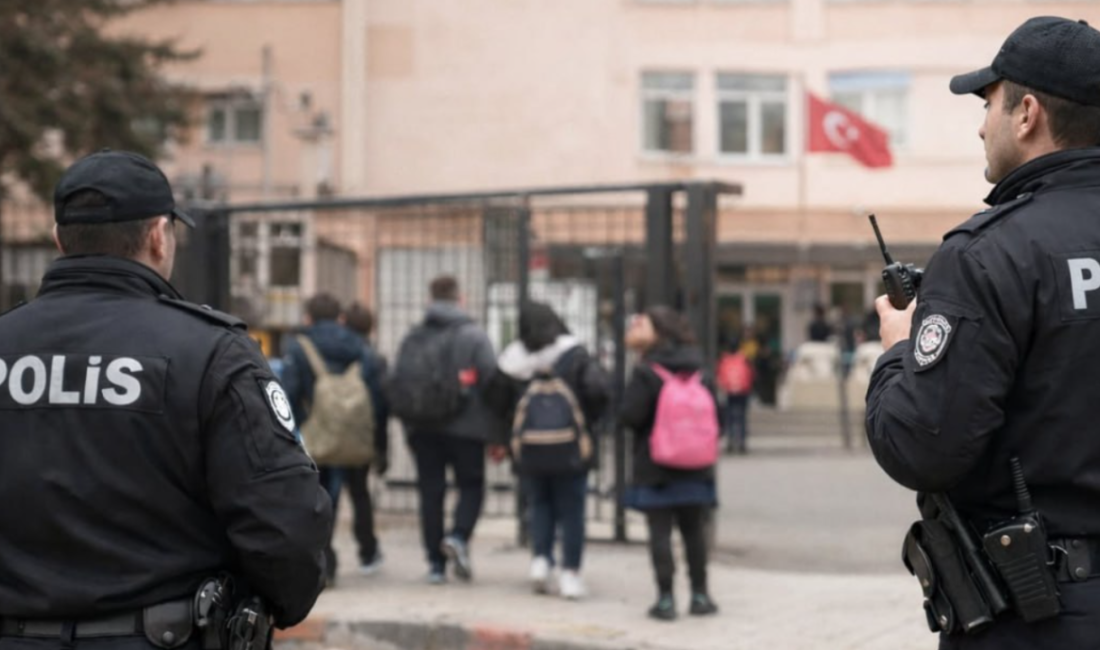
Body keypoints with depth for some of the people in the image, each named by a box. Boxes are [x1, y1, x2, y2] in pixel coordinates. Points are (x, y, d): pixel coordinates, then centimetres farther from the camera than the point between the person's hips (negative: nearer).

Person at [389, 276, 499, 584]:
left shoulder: (411, 339, 8)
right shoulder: (473, 336, -4)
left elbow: (395, 386, 7)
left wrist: (410, 424, 14)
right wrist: (498, 433, -4)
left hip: (422, 429, 3)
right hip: (465, 428, -3)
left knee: (430, 492, 7)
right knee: (471, 486, 11)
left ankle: (436, 564, 6)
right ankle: (459, 536, -14)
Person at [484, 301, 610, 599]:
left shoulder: (512, 362, 0)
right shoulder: (575, 356, -6)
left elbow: (495, 400, 2)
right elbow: (599, 389, -16)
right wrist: (589, 419, 0)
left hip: (529, 450, 2)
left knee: (540, 506, 18)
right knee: (571, 510, 6)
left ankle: (540, 558, 2)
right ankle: (570, 573, 3)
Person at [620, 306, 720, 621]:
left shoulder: (645, 373, -13)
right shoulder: (699, 372, 4)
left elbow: (630, 415, -18)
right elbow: (714, 413, 7)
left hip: (655, 468, -5)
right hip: (695, 465, 5)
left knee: (660, 532, 0)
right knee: (694, 530, 13)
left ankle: (666, 598, -1)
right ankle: (699, 594, 17)